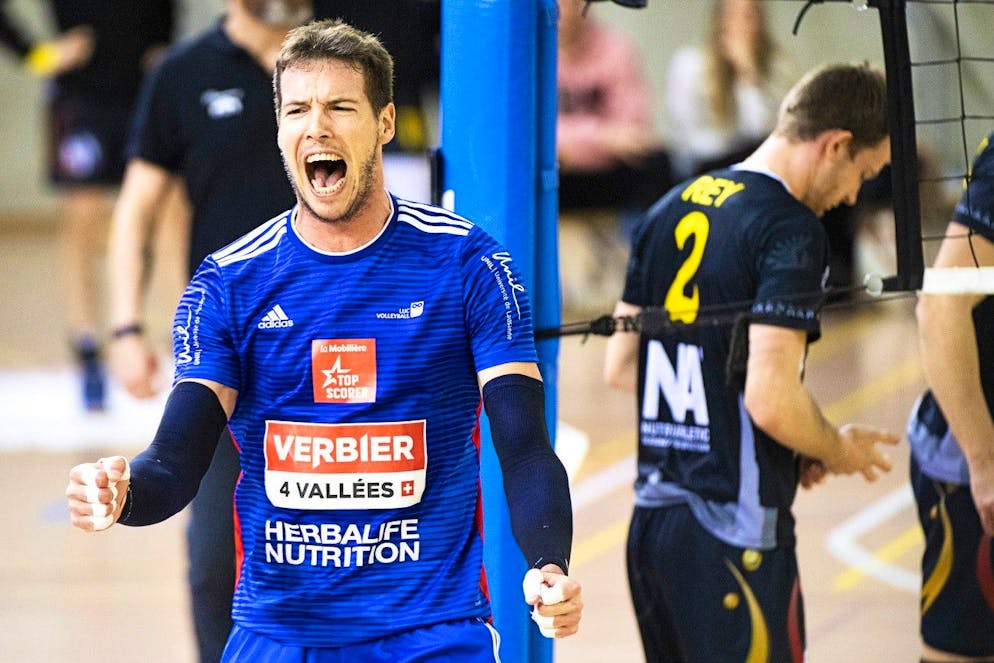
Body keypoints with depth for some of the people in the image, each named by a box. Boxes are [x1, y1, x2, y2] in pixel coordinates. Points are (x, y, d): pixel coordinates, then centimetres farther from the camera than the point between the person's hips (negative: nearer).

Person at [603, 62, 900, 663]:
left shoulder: (671, 210, 12)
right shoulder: (792, 230, -13)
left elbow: (621, 367, 16)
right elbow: (772, 401, -22)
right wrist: (838, 450, -1)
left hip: (651, 520, 8)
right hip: (736, 536, -8)